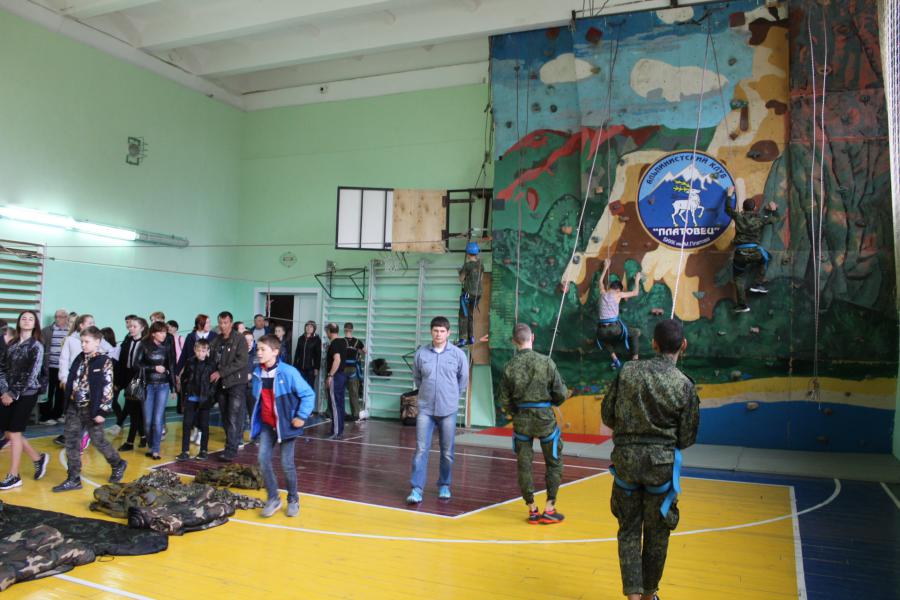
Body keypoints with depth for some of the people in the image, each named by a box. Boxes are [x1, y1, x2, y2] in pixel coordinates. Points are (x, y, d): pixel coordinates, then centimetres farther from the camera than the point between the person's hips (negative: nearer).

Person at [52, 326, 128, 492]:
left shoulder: (104, 362, -11)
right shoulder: (79, 359, 8)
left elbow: (107, 388, -14)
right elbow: (71, 382, 15)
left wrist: (102, 411, -17)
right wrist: (67, 405, 13)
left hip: (91, 409, -6)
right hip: (74, 407, 6)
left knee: (98, 441, 3)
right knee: (71, 442, 5)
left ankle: (118, 465, 25)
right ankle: (73, 479, 12)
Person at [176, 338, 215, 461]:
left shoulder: (211, 364, -6)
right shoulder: (190, 362, 1)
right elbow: (183, 378, 11)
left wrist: (211, 395, -6)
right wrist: (185, 391, 6)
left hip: (205, 400, -2)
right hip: (190, 399, 2)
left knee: (204, 425, 7)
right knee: (187, 424, 3)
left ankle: (204, 450, 17)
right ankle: (185, 451, 9)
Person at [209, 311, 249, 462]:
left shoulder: (239, 340, -7)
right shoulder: (216, 341, 10)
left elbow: (241, 362, -16)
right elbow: (211, 359, 14)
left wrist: (221, 372, -18)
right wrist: (213, 373, -4)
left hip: (236, 383, -6)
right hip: (221, 384, 6)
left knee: (233, 419, -9)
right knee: (225, 418, 11)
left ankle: (231, 450, -8)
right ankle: (234, 442, 22)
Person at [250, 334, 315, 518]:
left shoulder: (288, 372, -19)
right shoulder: (258, 373, -1)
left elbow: (308, 394, -13)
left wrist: (301, 416, -13)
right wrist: (256, 419, 14)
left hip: (285, 425, -5)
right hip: (266, 424, 5)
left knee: (287, 464, 1)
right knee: (263, 459, -7)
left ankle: (293, 499, 23)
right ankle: (273, 498, 10)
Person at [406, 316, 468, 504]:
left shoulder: (458, 354, -5)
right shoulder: (421, 353, -4)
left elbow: (463, 380, 8)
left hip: (448, 410, 0)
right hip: (425, 409, 0)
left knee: (447, 452, 10)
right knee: (421, 450, -4)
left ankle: (444, 485, 27)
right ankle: (416, 488, 2)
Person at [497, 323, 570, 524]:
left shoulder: (510, 366, -7)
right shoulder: (546, 362, -12)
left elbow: (504, 401, -3)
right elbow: (561, 394, -7)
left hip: (521, 420, 2)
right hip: (545, 418, -1)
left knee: (524, 465, 12)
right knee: (554, 463, 15)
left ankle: (532, 510, 19)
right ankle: (549, 509, 15)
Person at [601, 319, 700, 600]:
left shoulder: (628, 371, -6)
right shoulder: (685, 385, -9)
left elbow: (607, 414, 0)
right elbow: (686, 438, -3)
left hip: (626, 458, 1)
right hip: (662, 462, -1)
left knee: (629, 529, 12)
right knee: (656, 532, 15)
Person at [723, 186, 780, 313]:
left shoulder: (738, 217, 6)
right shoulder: (760, 219, 7)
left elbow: (728, 208, 24)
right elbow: (774, 219, 26)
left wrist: (729, 195, 38)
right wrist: (774, 210, 47)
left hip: (739, 252, 0)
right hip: (754, 251, 0)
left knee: (738, 278, 12)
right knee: (765, 257, 33)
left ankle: (742, 305, 7)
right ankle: (758, 284, 25)